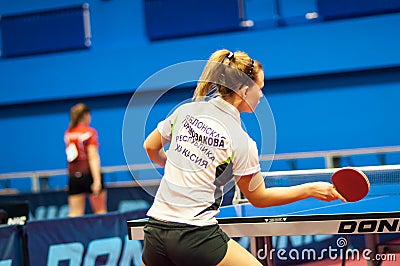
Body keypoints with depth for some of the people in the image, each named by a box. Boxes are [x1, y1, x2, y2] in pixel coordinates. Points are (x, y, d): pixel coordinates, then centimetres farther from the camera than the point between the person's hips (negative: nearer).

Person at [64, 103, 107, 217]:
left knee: (75, 213, 1)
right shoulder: (90, 132, -7)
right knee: (100, 211, 5)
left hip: (73, 176, 5)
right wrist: (97, 180, -18)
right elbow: (93, 157, -14)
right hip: (89, 174, -5)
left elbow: (70, 157, 13)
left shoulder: (68, 134, 8)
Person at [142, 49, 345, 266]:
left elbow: (151, 146, 19)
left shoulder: (186, 110, 5)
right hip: (196, 236, -6)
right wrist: (311, 190, 8)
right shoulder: (241, 142, -8)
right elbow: (258, 198, 3)